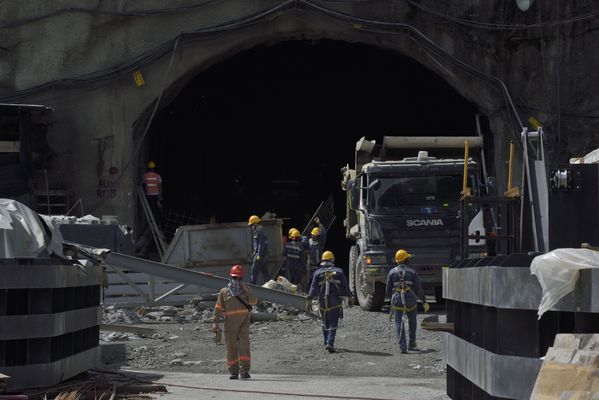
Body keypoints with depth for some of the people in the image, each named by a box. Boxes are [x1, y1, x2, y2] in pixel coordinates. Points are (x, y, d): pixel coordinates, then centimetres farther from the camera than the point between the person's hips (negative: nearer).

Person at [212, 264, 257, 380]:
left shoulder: (245, 289, 12)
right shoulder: (224, 292, 9)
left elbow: (253, 301, -2)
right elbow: (218, 308, 8)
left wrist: (246, 291, -13)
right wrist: (215, 322, 0)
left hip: (244, 321, 0)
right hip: (230, 321, 0)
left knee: (244, 344, -11)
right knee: (231, 346, 2)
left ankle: (244, 370, -13)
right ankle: (233, 371, 8)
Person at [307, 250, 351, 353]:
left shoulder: (318, 273, 3)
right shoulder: (338, 271, 2)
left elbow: (313, 288, -2)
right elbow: (345, 287, 3)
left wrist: (309, 301, -2)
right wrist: (349, 299, 10)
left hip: (322, 302, 1)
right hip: (335, 302, -1)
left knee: (325, 323, 18)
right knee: (333, 324, -2)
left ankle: (326, 343, 23)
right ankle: (330, 343, -17)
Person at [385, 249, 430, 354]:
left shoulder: (392, 272, 2)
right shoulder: (412, 272, 0)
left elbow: (388, 289, 9)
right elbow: (419, 288, -2)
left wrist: (391, 298, 28)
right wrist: (424, 302, 5)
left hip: (397, 301, 0)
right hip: (411, 301, 0)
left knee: (399, 323, 0)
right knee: (412, 322, 20)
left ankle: (402, 347, -13)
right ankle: (412, 344, 28)